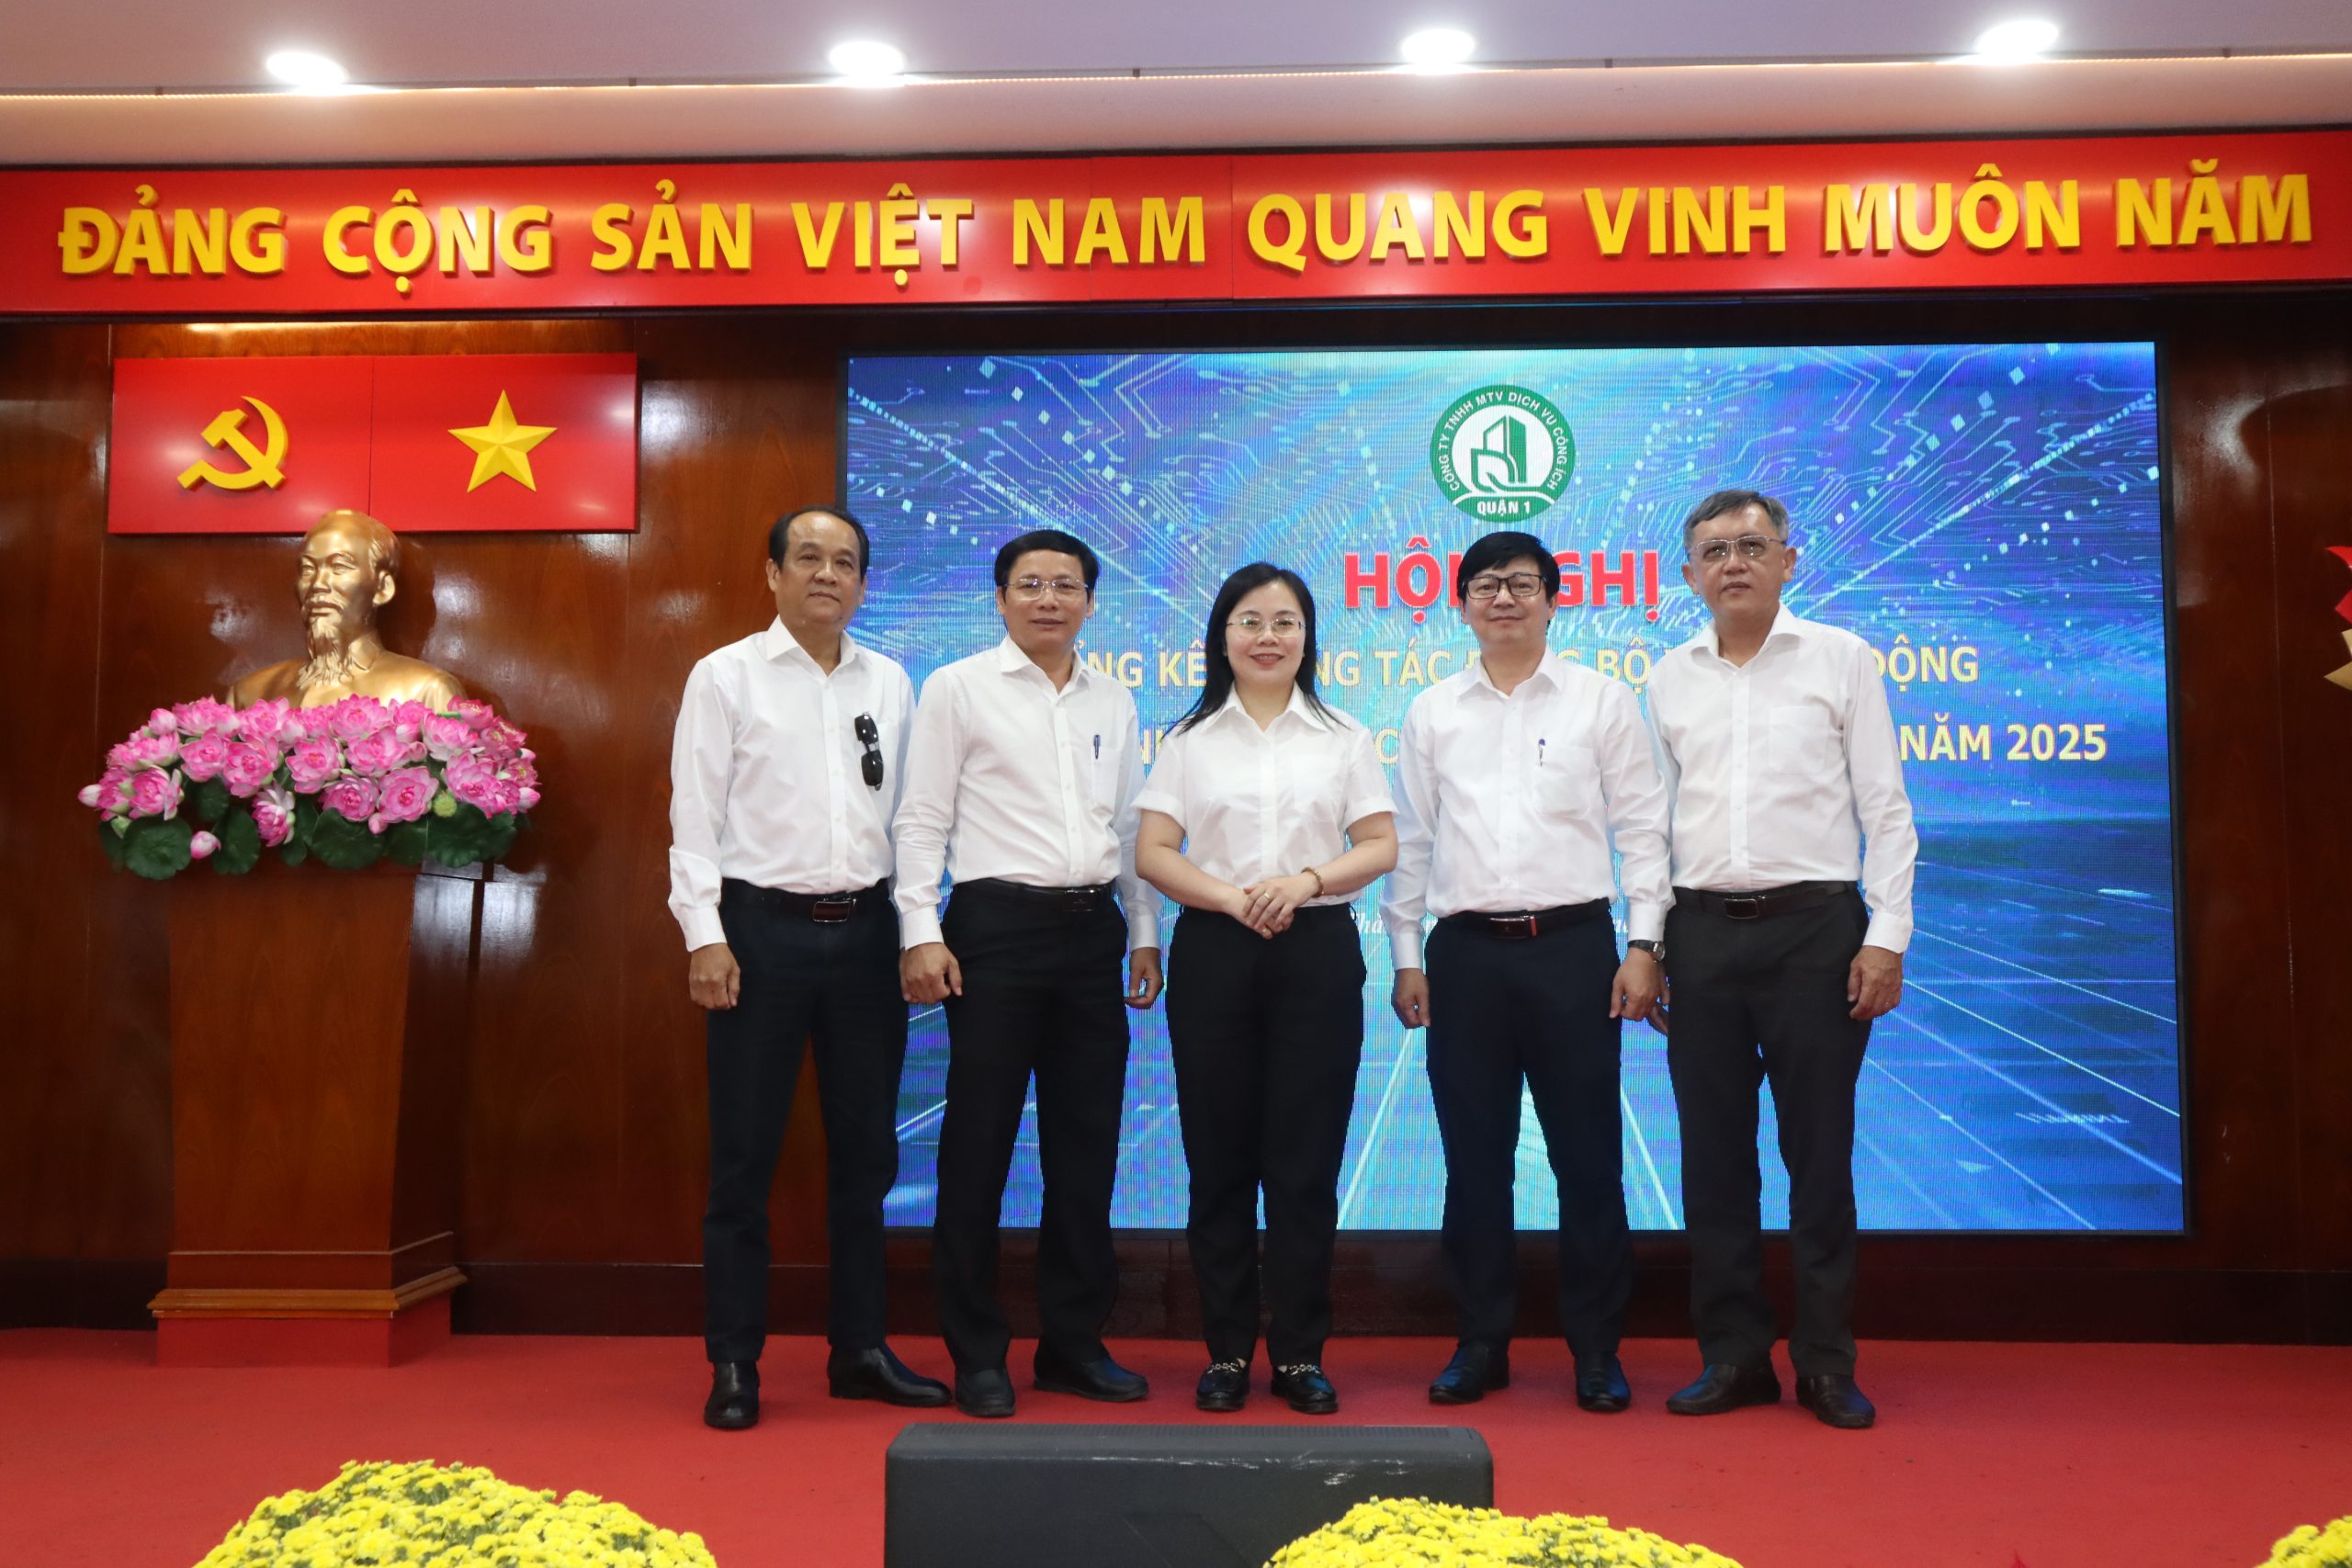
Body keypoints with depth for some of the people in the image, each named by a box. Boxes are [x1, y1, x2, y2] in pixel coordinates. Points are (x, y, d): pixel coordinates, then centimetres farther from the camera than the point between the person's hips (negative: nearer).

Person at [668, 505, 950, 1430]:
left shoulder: (889, 683, 11)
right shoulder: (726, 676, 1)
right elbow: (695, 813, -3)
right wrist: (705, 935, -11)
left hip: (865, 930, 4)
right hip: (762, 927, -4)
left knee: (865, 1153, 10)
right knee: (744, 1157, 2)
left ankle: (859, 1348, 23)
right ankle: (734, 1364, 14)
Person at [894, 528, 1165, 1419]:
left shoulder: (1113, 703, 15)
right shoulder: (957, 689, 1)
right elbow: (922, 821, -3)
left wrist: (1145, 933, 13)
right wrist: (920, 933, -11)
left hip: (1092, 929, 5)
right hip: (998, 924, -5)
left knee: (1086, 1143, 9)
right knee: (979, 1144, 0)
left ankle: (1075, 1342, 21)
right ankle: (976, 1354, 13)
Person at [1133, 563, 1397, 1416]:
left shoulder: (1344, 738, 9)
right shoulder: (1190, 740, 8)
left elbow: (1381, 847, 3)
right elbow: (1152, 852, 1)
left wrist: (1307, 881, -15)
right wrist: (1230, 897, -15)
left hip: (1318, 952, 0)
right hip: (1213, 953, 0)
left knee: (1306, 1159, 2)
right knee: (1220, 1157, 4)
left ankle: (1300, 1351, 14)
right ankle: (1226, 1350, 15)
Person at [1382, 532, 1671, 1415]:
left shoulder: (1603, 702, 6)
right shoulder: (1432, 713, 10)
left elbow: (1642, 829, 4)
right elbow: (1409, 841, 11)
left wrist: (1643, 945, -3)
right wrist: (1405, 958, 7)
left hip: (1573, 945, -1)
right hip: (1465, 951, 2)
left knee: (1587, 1157, 3)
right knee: (1475, 1159, 7)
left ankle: (1596, 1349, 17)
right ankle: (1481, 1343, 20)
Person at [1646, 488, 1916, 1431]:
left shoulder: (1839, 659, 4)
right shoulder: (1670, 679, 11)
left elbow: (1886, 808, 1)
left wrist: (1886, 936, -7)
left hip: (1814, 927, -2)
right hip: (1702, 931, 3)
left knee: (1819, 1153, 2)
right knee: (1714, 1155, 7)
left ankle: (1827, 1362, 15)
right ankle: (1733, 1355, 18)